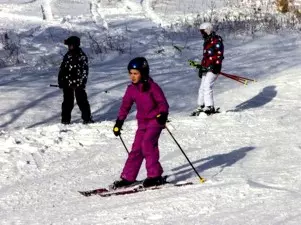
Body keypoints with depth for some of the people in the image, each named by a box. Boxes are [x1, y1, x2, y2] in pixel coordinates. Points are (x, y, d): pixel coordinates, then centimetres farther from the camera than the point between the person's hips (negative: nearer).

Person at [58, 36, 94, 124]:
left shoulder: (82, 56, -6)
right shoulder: (67, 55, 9)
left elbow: (85, 70, -7)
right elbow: (62, 69, 14)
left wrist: (81, 82, -14)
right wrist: (61, 81, 8)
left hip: (78, 84, -4)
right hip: (67, 83, 4)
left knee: (82, 101, -2)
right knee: (68, 102, 9)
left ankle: (87, 118, 6)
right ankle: (65, 119, 16)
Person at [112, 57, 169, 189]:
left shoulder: (152, 86, -11)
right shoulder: (131, 89, 6)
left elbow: (163, 102, -11)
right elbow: (125, 106, 16)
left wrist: (162, 115, -28)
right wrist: (119, 123, 15)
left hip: (155, 120, -6)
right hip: (142, 122, 6)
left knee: (147, 143, -22)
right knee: (136, 148, 2)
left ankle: (155, 175, -18)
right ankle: (128, 177, 7)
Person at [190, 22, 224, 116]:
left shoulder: (216, 41, -8)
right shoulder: (207, 42, 22)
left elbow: (220, 54, -15)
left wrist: (215, 64, -23)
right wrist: (201, 67, 22)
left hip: (213, 68, -10)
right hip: (206, 68, 10)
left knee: (207, 86, -18)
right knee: (202, 87, 9)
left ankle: (209, 107, -17)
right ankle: (201, 106, 15)